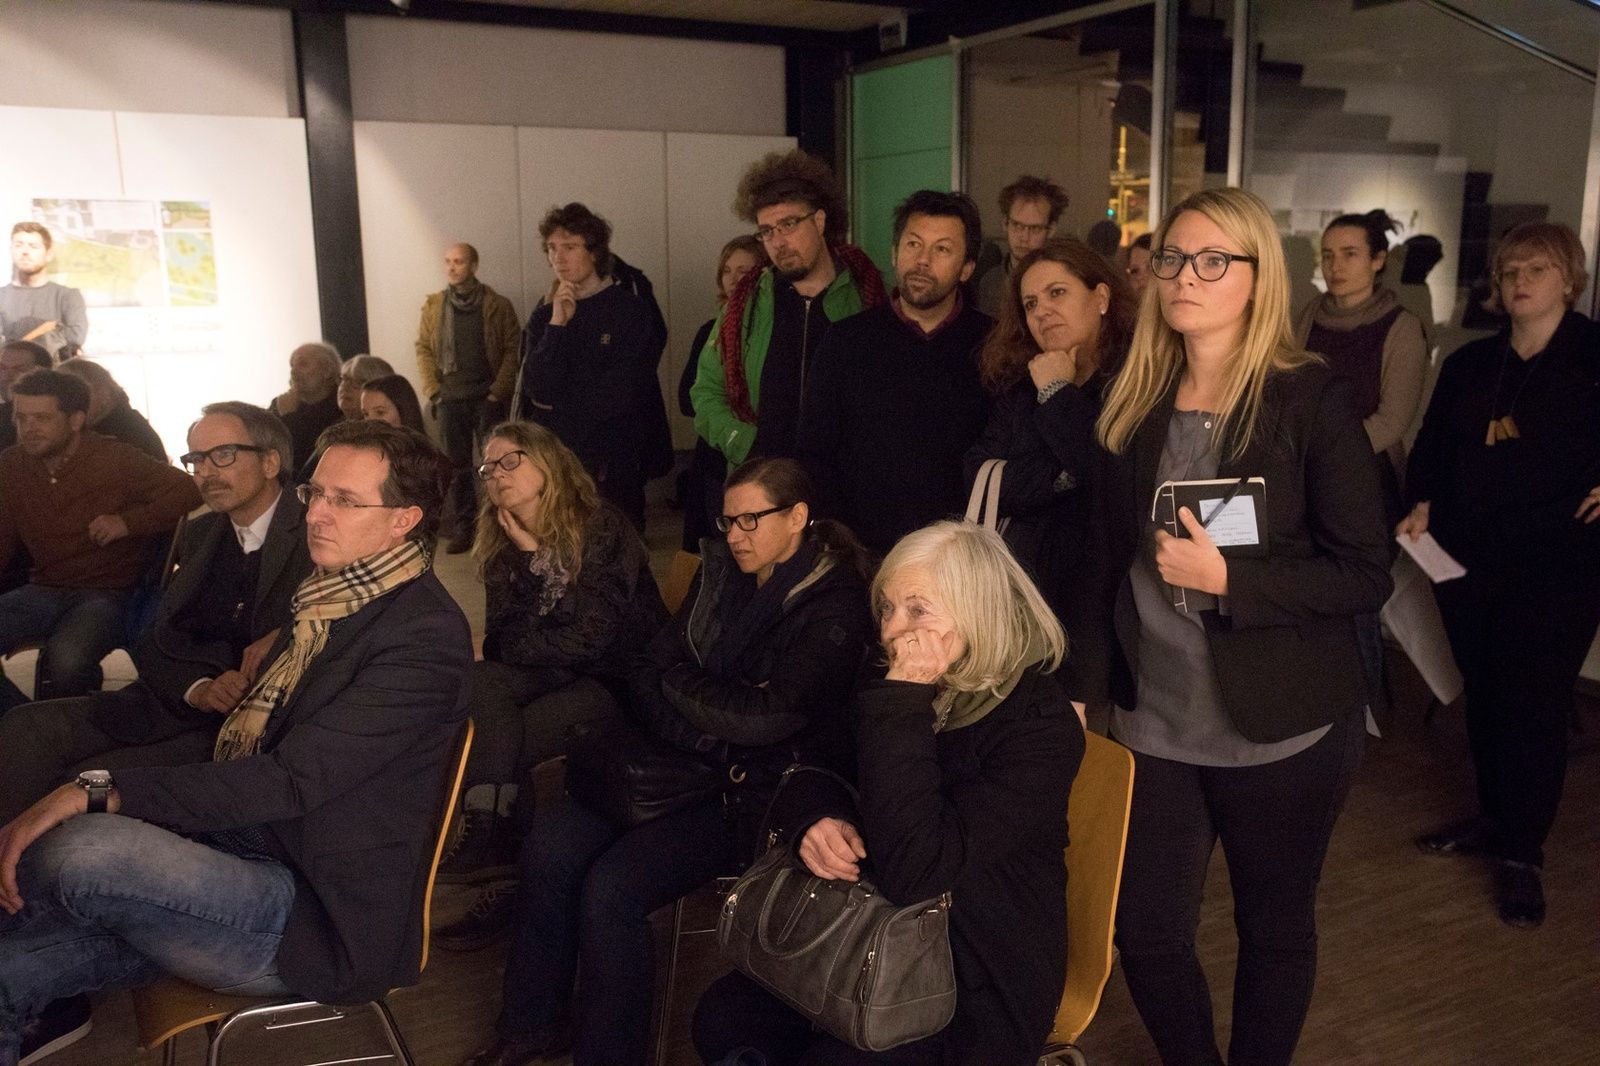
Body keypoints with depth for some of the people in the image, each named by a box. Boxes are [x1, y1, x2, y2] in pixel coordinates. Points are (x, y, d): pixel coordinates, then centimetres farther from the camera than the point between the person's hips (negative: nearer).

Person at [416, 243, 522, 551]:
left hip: (488, 398, -3)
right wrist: (433, 391, 0)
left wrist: (498, 391, -10)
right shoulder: (433, 305, 8)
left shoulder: (498, 305, -1)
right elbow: (424, 349, 9)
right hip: (450, 399, 3)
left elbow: (513, 350, -3)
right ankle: (461, 529, 15)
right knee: (456, 466, 7)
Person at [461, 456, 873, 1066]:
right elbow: (646, 679, 4)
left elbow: (767, 716, -21)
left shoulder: (833, 606, -13)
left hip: (753, 791, -6)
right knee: (548, 845, -12)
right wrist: (714, 730, -14)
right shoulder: (721, 572, 5)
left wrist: (680, 684, -6)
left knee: (611, 889, -22)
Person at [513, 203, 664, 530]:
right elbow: (539, 390, -3)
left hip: (611, 466, -3)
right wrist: (557, 323, -9)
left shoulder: (630, 311, -4)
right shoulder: (543, 316, 9)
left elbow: (621, 396, -10)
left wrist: (559, 406, 0)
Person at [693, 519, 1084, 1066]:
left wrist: (903, 706, -29)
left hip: (973, 982, -5)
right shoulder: (891, 682, -2)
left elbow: (913, 873, -30)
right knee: (722, 1021, -11)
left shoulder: (1039, 723, -22)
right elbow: (806, 771, 8)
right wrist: (814, 818, -16)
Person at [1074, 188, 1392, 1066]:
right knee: (1146, 936, 8)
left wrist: (1227, 579, -22)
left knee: (1274, 928, 14)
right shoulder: (1137, 402, 3)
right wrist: (1085, 688, 5)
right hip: (1154, 722, 4)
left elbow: (1367, 575, -11)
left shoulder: (1311, 399, -9)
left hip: (1281, 730, -3)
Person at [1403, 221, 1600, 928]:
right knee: (1483, 693, 14)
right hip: (1465, 559, 5)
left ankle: (1522, 854, 9)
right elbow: (1431, 446, 16)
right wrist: (1423, 504, 1)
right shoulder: (1469, 365, 11)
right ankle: (1493, 817, 30)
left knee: (1535, 703, -2)